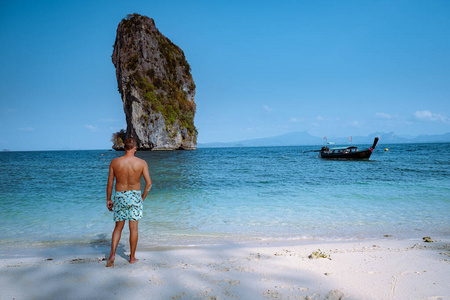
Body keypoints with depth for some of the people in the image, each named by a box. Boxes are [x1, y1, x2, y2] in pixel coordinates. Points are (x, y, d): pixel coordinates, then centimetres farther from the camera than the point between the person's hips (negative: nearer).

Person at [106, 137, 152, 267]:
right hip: (135, 196, -1)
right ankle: (132, 258, 17)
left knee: (118, 227, 15)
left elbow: (110, 183, -1)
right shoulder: (141, 163, -8)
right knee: (133, 228, 8)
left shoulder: (115, 162, -5)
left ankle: (112, 254, 2)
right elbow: (149, 183, -8)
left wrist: (108, 199, 9)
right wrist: (143, 197, 7)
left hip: (120, 196, 1)